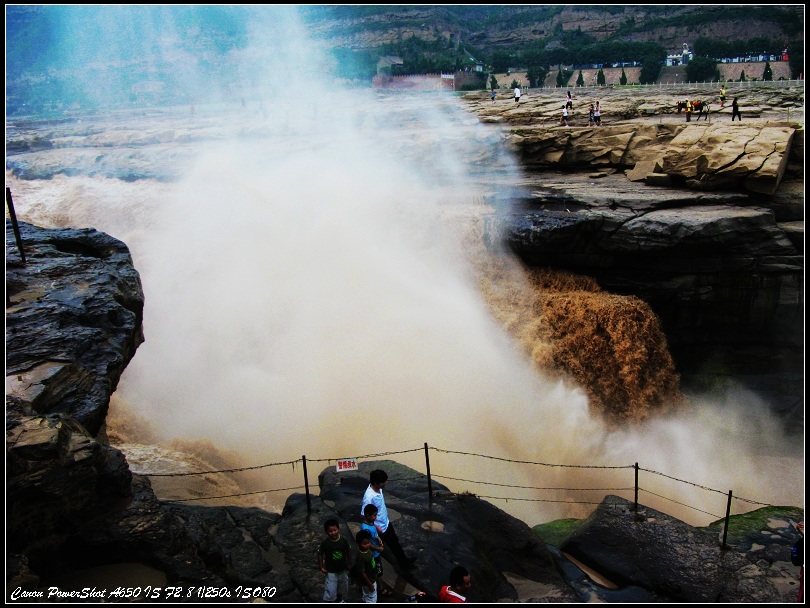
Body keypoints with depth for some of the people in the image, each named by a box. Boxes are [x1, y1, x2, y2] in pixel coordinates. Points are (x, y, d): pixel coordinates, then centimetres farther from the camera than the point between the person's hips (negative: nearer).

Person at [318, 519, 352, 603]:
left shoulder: (344, 541, -15)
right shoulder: (325, 543, -21)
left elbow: (348, 552, 0)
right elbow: (320, 554, -6)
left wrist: (348, 565, 3)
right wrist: (321, 567, -9)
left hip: (343, 570, 3)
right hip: (331, 572, -3)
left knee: (342, 590, 23)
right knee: (330, 593, -5)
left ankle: (339, 601, 49)